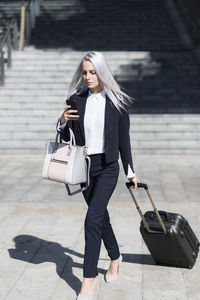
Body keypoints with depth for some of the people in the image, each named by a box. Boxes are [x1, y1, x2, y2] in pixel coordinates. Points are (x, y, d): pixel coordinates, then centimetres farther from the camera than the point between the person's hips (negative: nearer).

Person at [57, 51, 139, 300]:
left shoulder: (116, 101, -5)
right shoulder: (76, 99, 1)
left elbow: (123, 139, 1)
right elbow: (65, 137, 6)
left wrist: (130, 171, 4)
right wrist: (63, 122, -16)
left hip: (107, 167, -4)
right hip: (84, 166, 4)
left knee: (93, 219, -14)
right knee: (101, 216, 17)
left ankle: (89, 279, -4)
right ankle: (115, 257, 41)